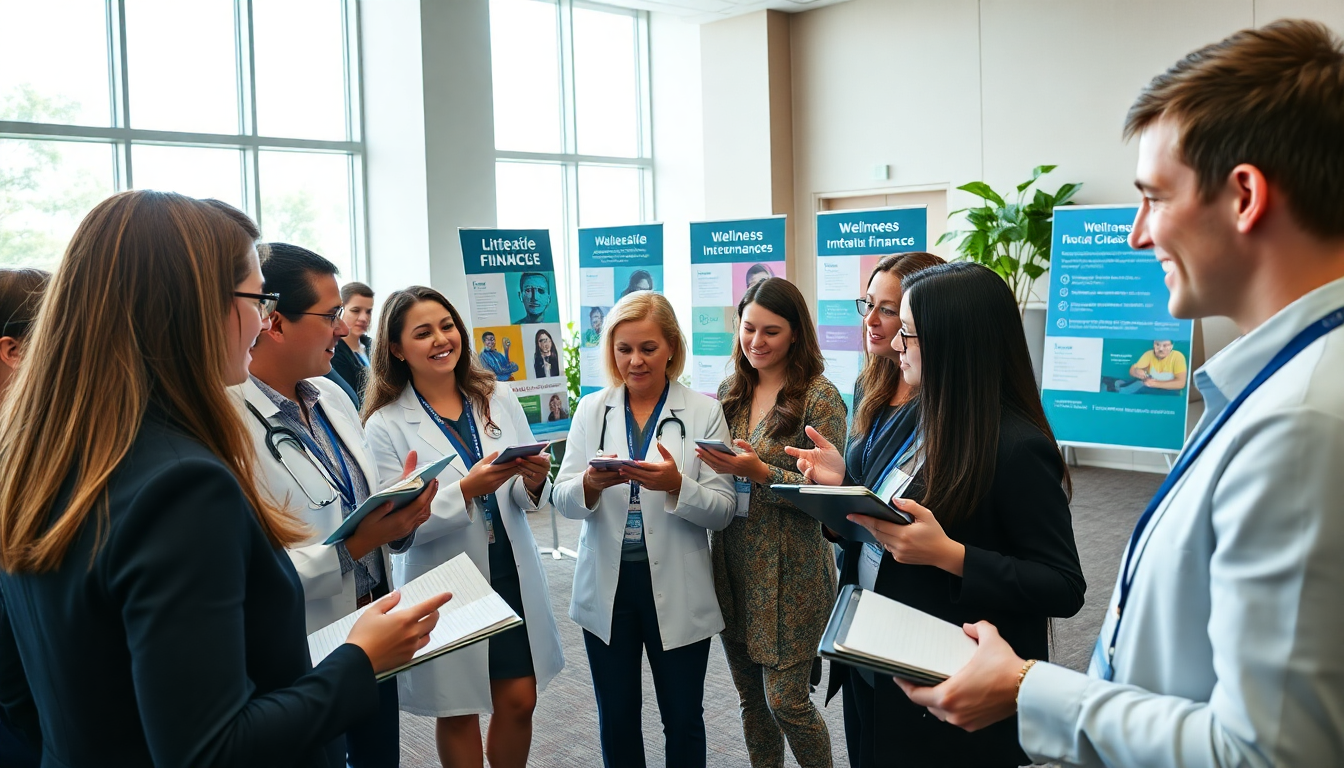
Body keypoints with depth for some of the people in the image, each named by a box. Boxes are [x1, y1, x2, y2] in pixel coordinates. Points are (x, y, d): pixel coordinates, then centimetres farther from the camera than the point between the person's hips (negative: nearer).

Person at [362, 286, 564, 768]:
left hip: (512, 576, 3)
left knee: (519, 701, 12)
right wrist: (467, 489, -27)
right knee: (458, 713, 15)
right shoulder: (386, 426, -11)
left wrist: (534, 481, -19)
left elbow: (530, 498, 5)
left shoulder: (499, 399, 0)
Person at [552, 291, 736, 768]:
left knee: (683, 719, 11)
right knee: (616, 717, 15)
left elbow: (722, 511, -7)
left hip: (677, 590, -2)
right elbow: (563, 500, -1)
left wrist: (677, 485, -26)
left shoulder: (704, 412, -3)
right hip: (606, 588, 2)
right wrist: (591, 483, -23)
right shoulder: (592, 410, 4)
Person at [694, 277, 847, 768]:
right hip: (731, 566, 6)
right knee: (751, 699, 16)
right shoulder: (730, 392, 7)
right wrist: (712, 465, -7)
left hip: (789, 575, -5)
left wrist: (759, 472, -26)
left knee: (786, 703, 1)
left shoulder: (820, 398, -10)